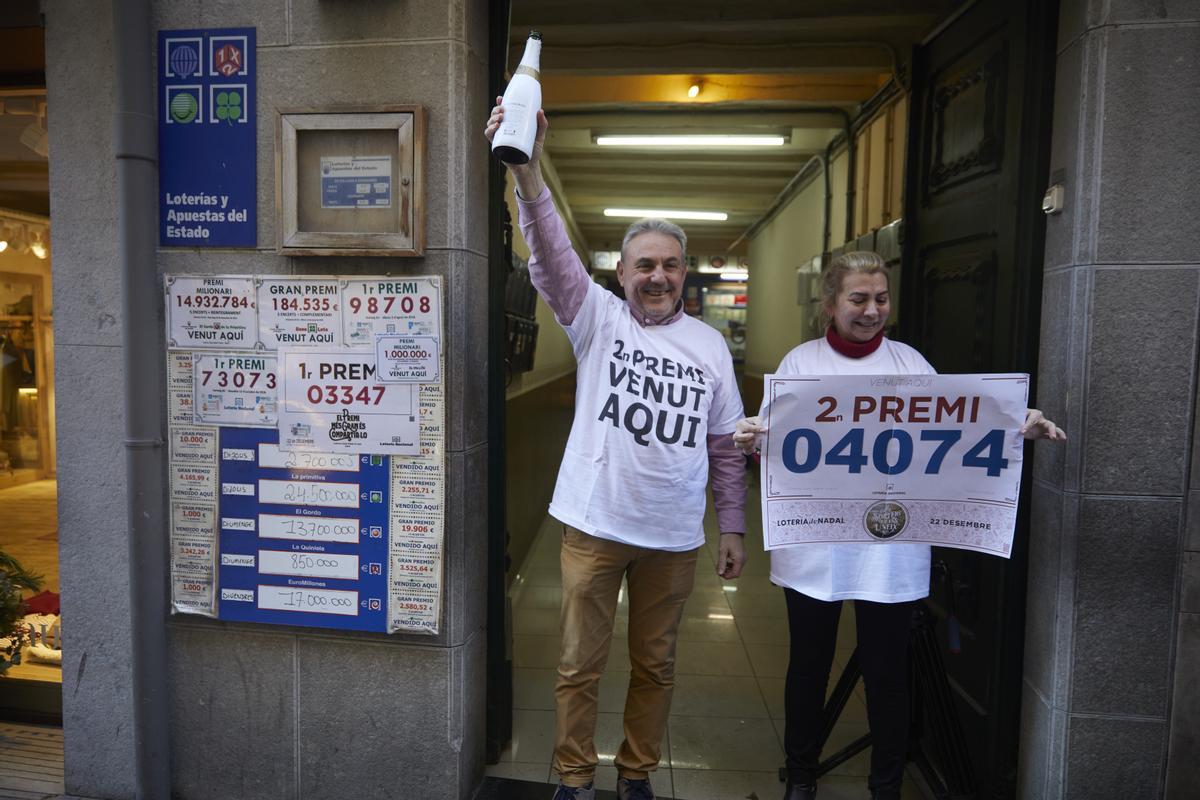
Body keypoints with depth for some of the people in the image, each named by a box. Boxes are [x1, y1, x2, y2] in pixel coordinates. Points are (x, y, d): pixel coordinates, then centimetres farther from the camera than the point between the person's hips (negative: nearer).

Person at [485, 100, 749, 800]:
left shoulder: (709, 344, 4)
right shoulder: (598, 318, -2)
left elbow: (726, 446, 7)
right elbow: (551, 254, -20)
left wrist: (734, 527, 7)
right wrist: (529, 170, -35)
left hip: (674, 536, 2)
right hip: (594, 524, -2)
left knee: (656, 664, 17)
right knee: (580, 664, 11)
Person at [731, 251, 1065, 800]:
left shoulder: (910, 363, 5)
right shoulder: (802, 361, 1)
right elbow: (775, 436, -4)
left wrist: (1018, 426, -17)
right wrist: (751, 436, -27)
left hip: (890, 548, 1)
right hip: (813, 545, 0)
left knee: (887, 672, 10)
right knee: (809, 664, 13)